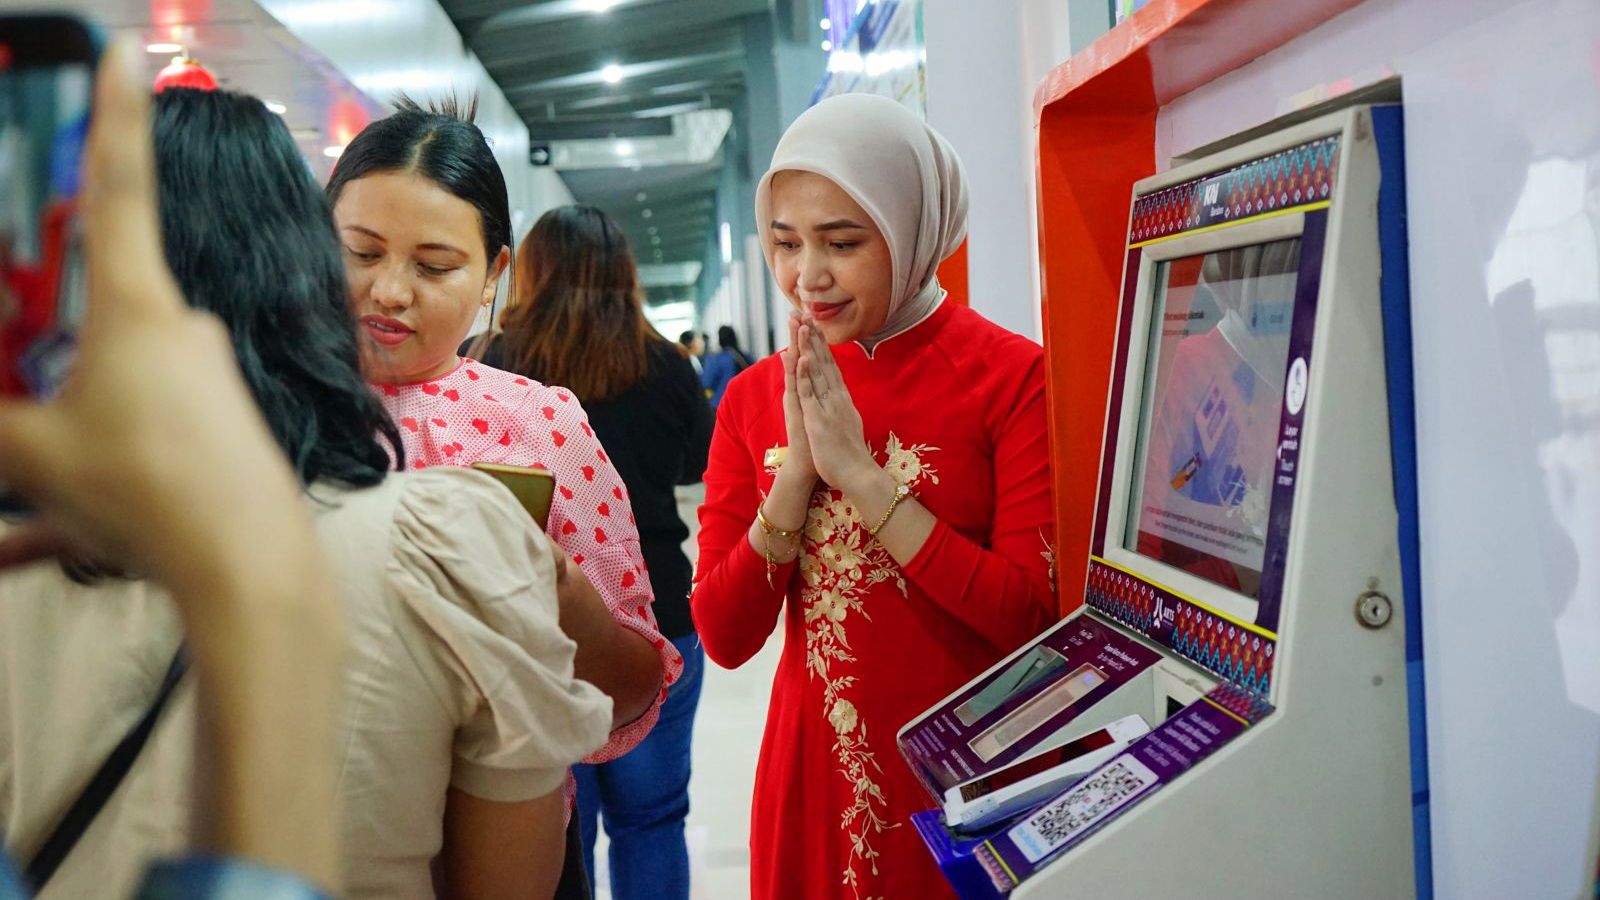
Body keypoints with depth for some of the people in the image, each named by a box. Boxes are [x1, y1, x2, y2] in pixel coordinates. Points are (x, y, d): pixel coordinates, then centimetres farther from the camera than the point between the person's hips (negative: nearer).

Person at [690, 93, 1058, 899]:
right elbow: (724, 638, -4)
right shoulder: (753, 398, 0)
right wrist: (797, 469, -17)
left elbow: (1036, 617, -18)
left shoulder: (1012, 376, -12)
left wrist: (861, 474, -21)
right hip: (816, 779, 4)